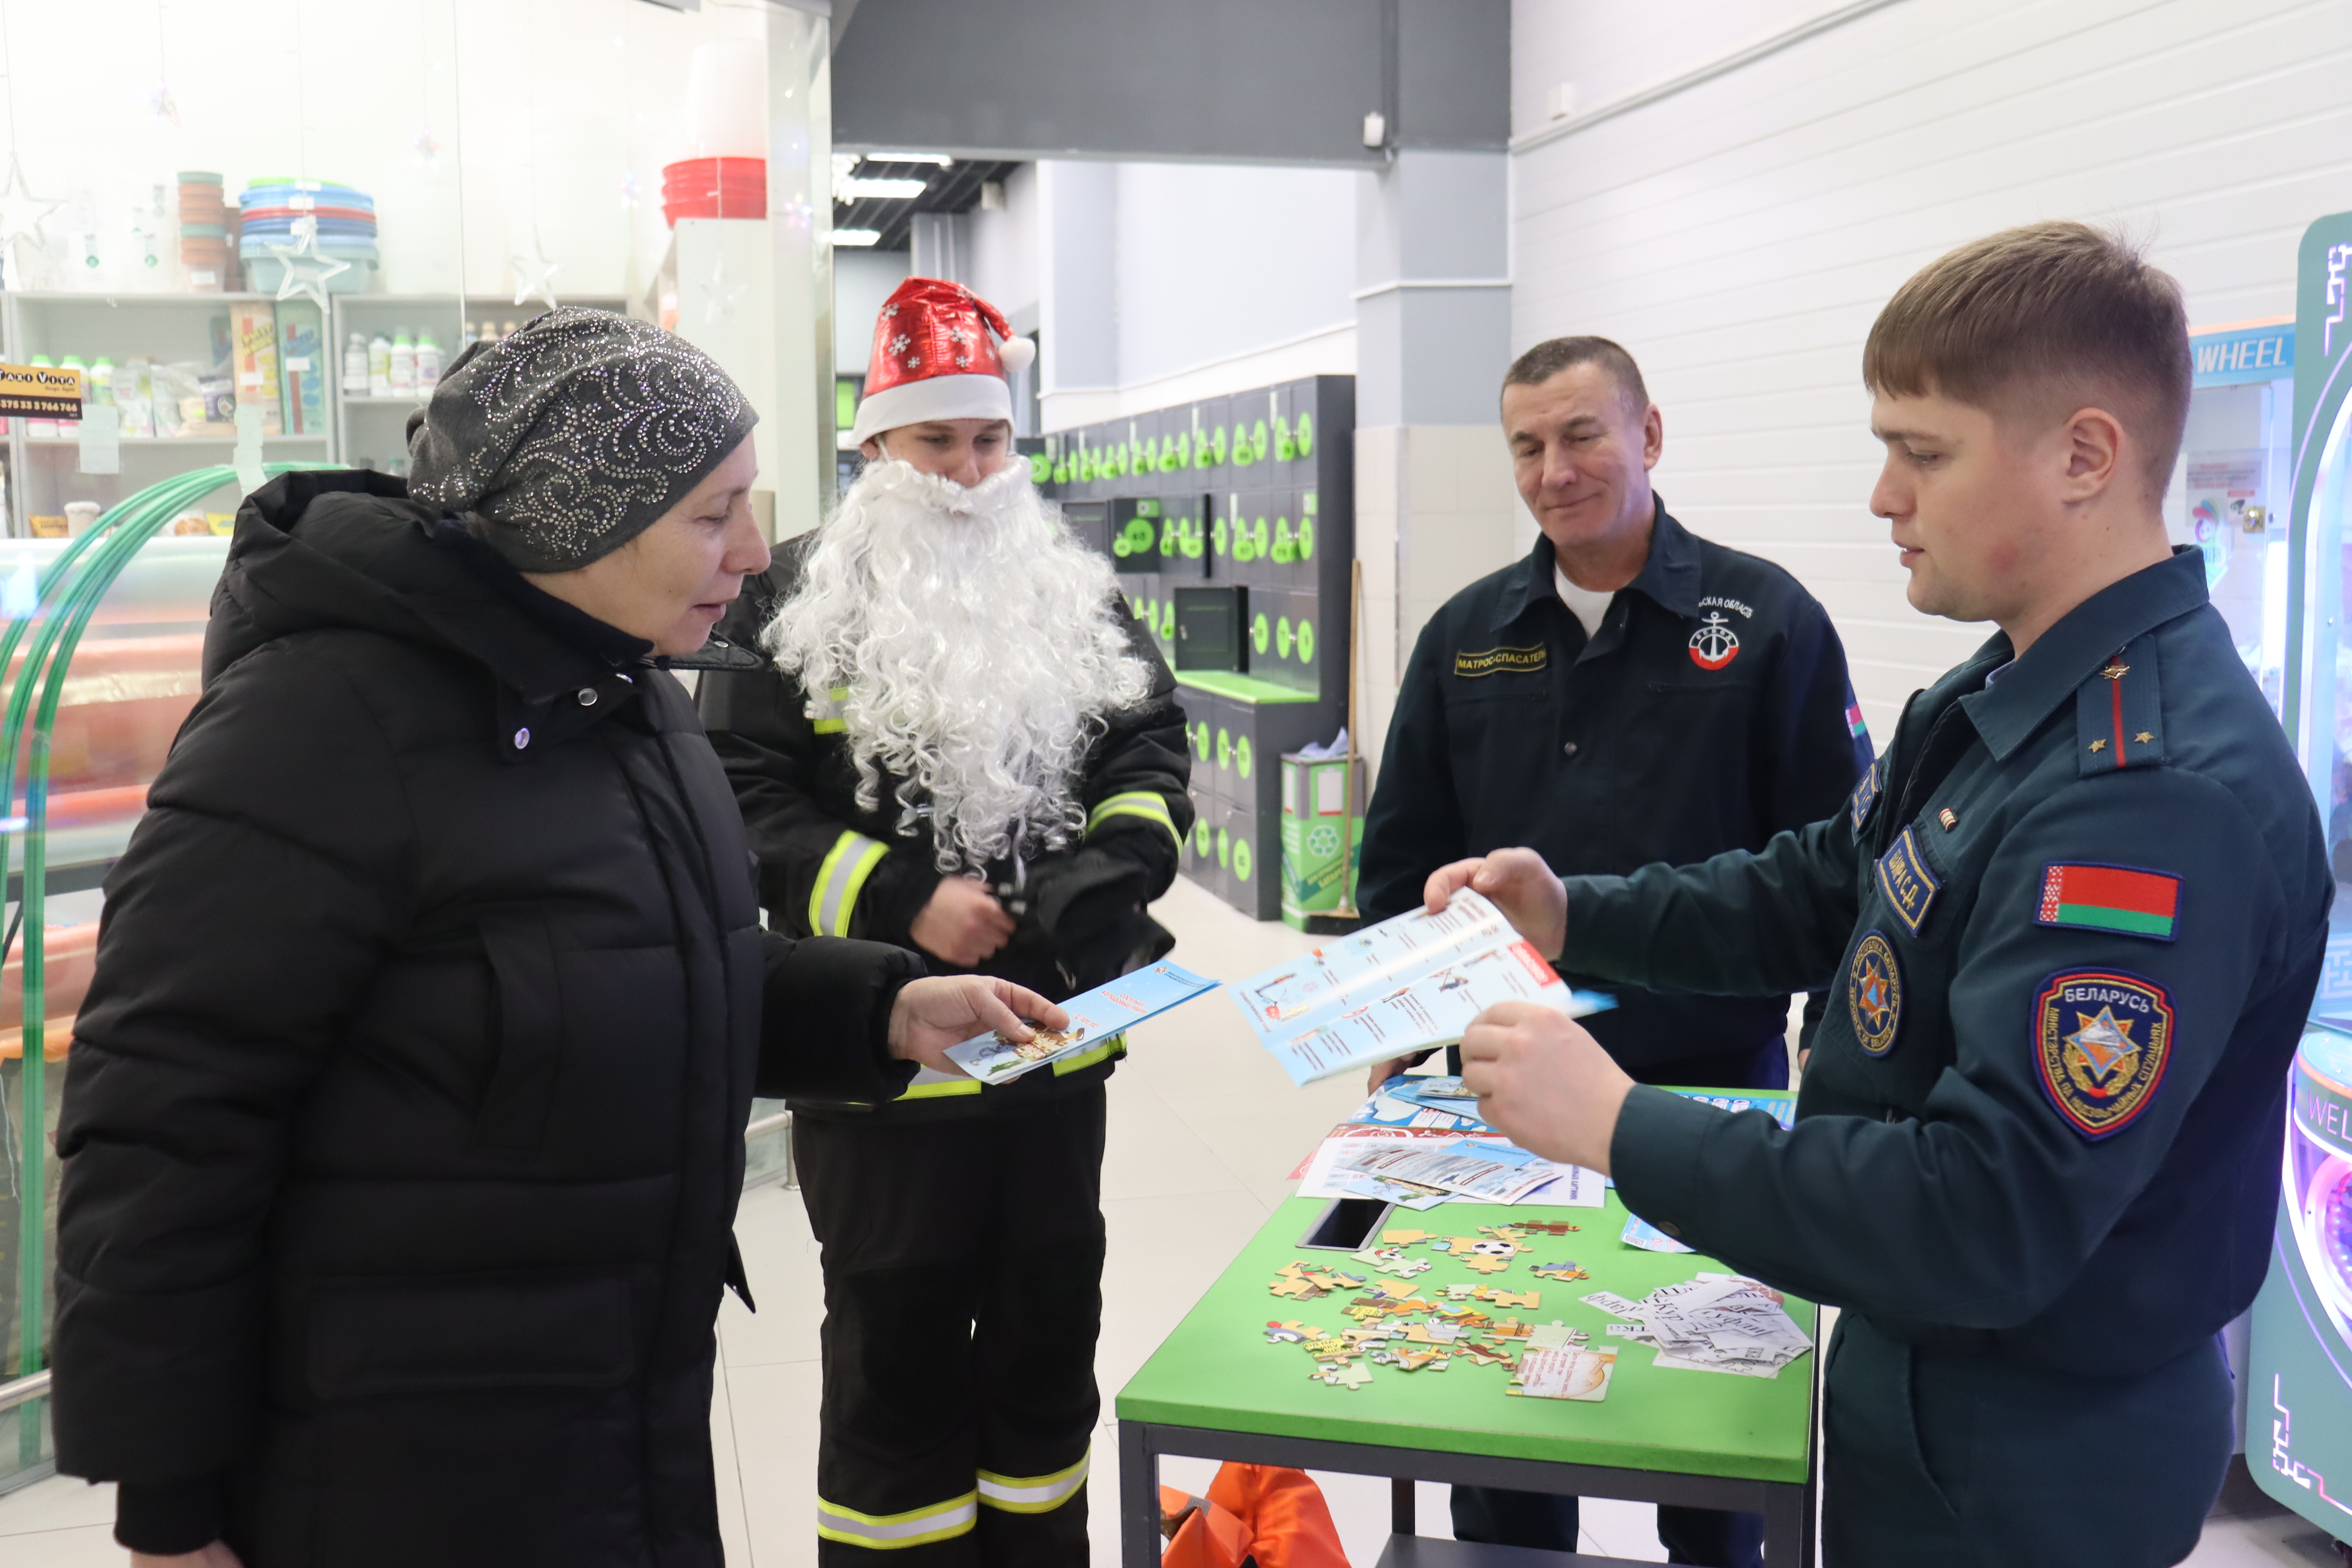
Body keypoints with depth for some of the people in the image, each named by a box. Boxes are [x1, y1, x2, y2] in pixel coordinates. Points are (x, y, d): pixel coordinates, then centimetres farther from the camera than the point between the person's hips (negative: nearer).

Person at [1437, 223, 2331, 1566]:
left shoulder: (2156, 789, -30)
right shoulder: (2005, 698, 2)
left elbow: (1990, 1218, -33)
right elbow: (1823, 891, 13)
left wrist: (1623, 1128, -27)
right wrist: (1576, 916, 0)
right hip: (1924, 1376, 8)